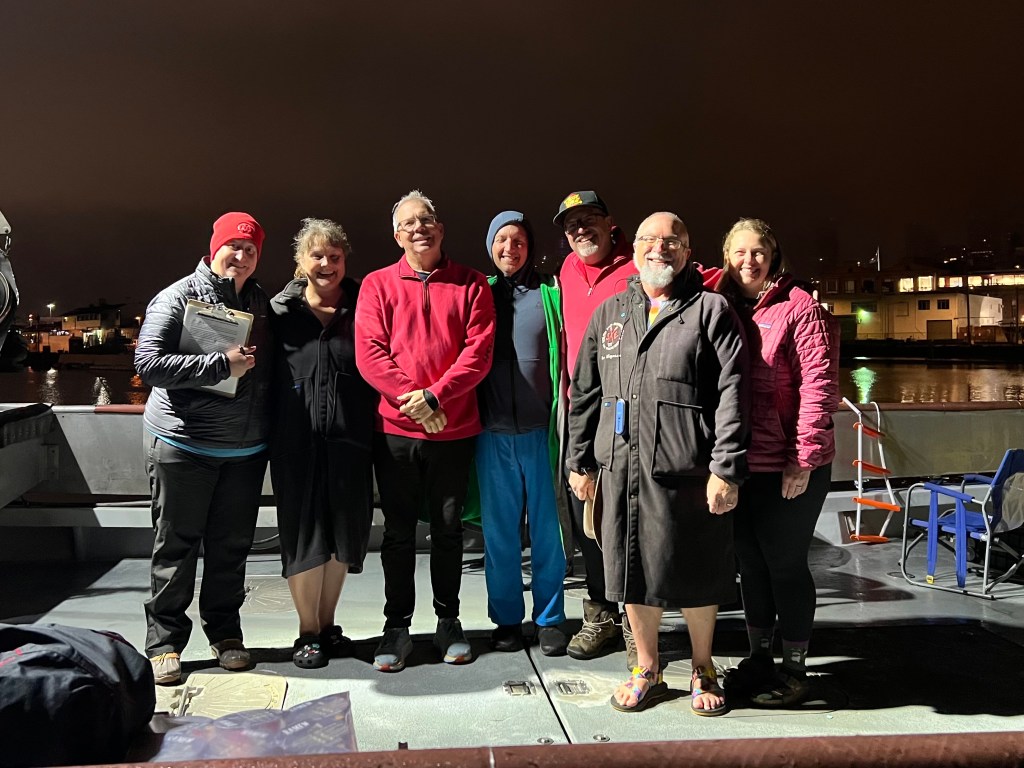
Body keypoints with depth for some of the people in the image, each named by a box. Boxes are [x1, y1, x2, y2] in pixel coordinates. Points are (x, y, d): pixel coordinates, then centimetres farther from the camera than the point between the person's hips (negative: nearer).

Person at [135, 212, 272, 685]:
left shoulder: (260, 302, 11)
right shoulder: (179, 298, -7)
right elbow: (148, 362, -16)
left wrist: (267, 432, 6)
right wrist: (222, 364, -20)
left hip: (245, 449, 5)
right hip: (183, 445, -5)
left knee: (232, 545, 11)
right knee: (176, 545, 4)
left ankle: (225, 632, 25)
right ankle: (164, 642, 15)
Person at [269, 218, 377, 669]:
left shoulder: (361, 307, 5)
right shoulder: (281, 311, 3)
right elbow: (264, 373, 4)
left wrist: (372, 431, -4)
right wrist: (271, 434, -5)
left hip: (349, 440, 2)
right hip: (298, 440, -1)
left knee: (343, 535, 11)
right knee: (304, 535, 4)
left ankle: (327, 626, 28)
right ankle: (308, 633, 19)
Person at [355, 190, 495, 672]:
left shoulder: (471, 284, 3)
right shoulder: (377, 285, 3)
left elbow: (479, 350, -6)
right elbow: (369, 353, -6)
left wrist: (435, 395, -17)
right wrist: (411, 399, -17)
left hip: (455, 429, 0)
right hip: (395, 430, 0)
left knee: (448, 528, 11)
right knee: (399, 531, 8)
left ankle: (448, 621, 25)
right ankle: (397, 626, 20)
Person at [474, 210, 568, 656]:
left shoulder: (550, 292, 5)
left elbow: (566, 356, 3)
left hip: (540, 430, -1)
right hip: (492, 432, 2)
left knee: (547, 527, 5)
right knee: (499, 529, 8)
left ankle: (549, 619, 17)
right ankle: (506, 619, 20)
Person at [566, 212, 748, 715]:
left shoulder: (710, 310, 0)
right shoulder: (609, 313, 14)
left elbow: (731, 393, -7)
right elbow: (585, 391, 16)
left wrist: (726, 469, -14)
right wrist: (580, 460, 12)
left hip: (688, 470, -4)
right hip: (621, 469, 4)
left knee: (696, 577, 8)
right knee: (633, 571, 12)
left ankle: (702, 670, 30)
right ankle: (647, 671, 30)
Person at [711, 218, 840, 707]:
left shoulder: (799, 306, -8)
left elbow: (819, 384, -13)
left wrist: (803, 457, -16)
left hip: (789, 467, -5)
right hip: (738, 463, 5)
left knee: (785, 562, 4)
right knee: (751, 561, 15)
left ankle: (795, 667, 20)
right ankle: (759, 656, 30)